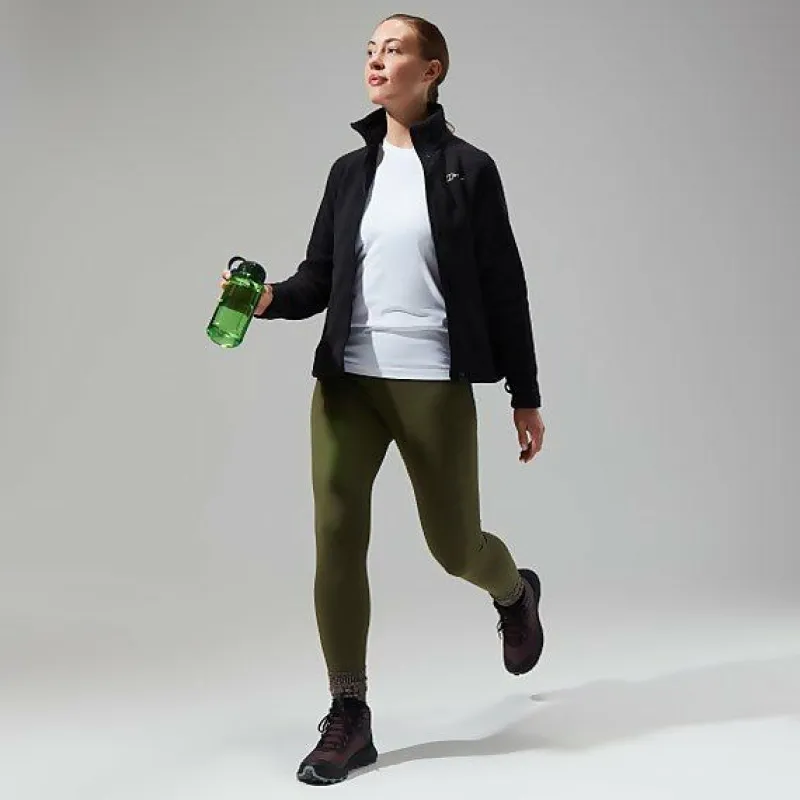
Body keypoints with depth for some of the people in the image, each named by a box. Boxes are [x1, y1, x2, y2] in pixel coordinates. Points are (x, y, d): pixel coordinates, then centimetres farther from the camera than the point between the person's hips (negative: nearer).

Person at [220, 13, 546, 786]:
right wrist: (270, 297, -13)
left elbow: (503, 286, 1)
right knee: (335, 539, -3)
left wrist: (525, 396, 2)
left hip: (433, 384, -3)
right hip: (346, 379, 4)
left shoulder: (468, 168, 0)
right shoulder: (349, 171, 12)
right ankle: (348, 717, 9)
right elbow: (320, 277, 10)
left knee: (454, 545, 6)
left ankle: (515, 593, 43)